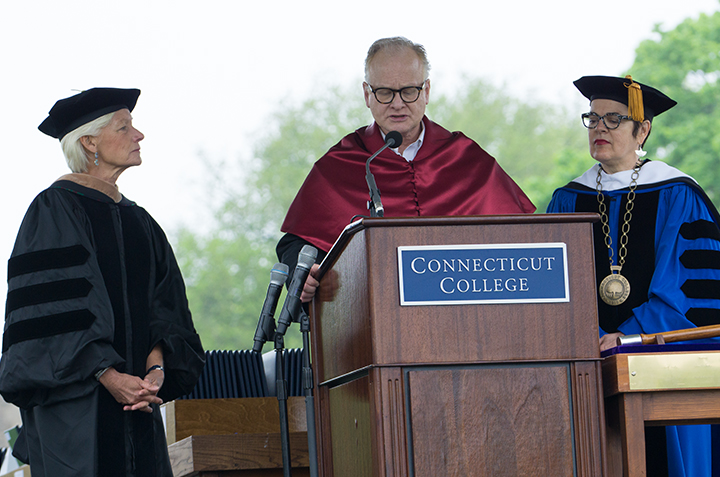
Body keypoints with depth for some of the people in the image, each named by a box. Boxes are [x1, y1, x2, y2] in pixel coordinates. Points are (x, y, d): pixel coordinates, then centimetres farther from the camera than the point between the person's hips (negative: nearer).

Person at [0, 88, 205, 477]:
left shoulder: (137, 221, 17)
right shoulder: (55, 210, -4)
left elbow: (163, 305, 11)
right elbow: (50, 309, -12)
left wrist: (156, 368, -8)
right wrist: (108, 376, -19)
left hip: (133, 396, 7)